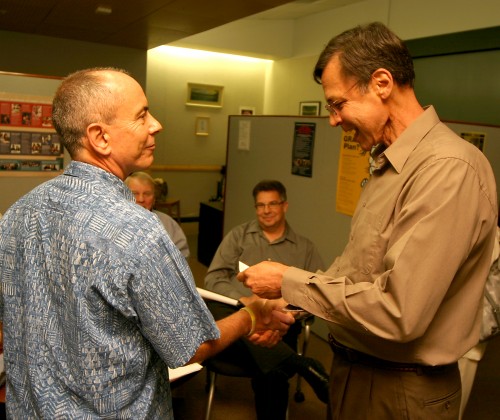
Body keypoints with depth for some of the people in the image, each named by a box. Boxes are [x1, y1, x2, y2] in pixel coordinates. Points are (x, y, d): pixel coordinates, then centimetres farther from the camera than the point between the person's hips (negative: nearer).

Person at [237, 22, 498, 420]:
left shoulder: (449, 170, -25)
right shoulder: (388, 164, 5)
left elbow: (398, 312, -29)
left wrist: (289, 282, -20)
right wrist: (291, 306, 3)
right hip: (357, 366, 8)